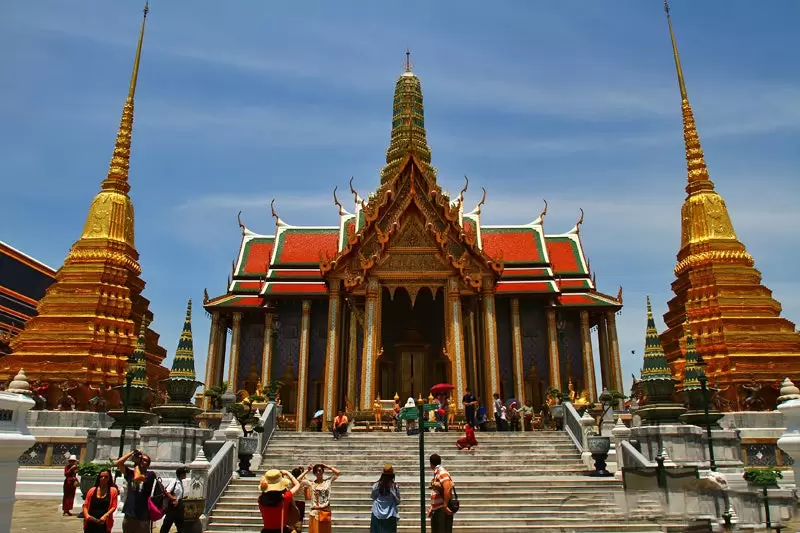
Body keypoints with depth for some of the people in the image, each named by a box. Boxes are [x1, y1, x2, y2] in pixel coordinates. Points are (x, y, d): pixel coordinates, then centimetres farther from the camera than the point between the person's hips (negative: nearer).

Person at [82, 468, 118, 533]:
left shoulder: (113, 491, 4)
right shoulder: (92, 490, 10)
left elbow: (114, 506, -1)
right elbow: (85, 505, 10)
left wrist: (105, 516, -16)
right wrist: (86, 515, -8)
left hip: (104, 523, -2)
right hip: (90, 523, 2)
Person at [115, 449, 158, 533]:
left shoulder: (150, 474, -2)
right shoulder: (131, 473, 11)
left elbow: (137, 478, -20)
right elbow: (118, 463, 0)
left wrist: (136, 464, -3)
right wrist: (132, 453, 0)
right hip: (128, 515, 5)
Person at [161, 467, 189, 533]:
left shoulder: (181, 482, 8)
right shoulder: (174, 482, -17)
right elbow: (167, 492, -24)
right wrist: (174, 499, -23)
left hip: (179, 505, 9)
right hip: (173, 505, -9)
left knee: (180, 522, 13)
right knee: (168, 523, 0)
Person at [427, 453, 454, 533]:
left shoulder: (442, 473, -14)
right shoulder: (436, 473, 15)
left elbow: (447, 489, -25)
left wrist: (445, 506, -23)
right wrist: (432, 508, 19)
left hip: (443, 510, -10)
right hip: (436, 510, 10)